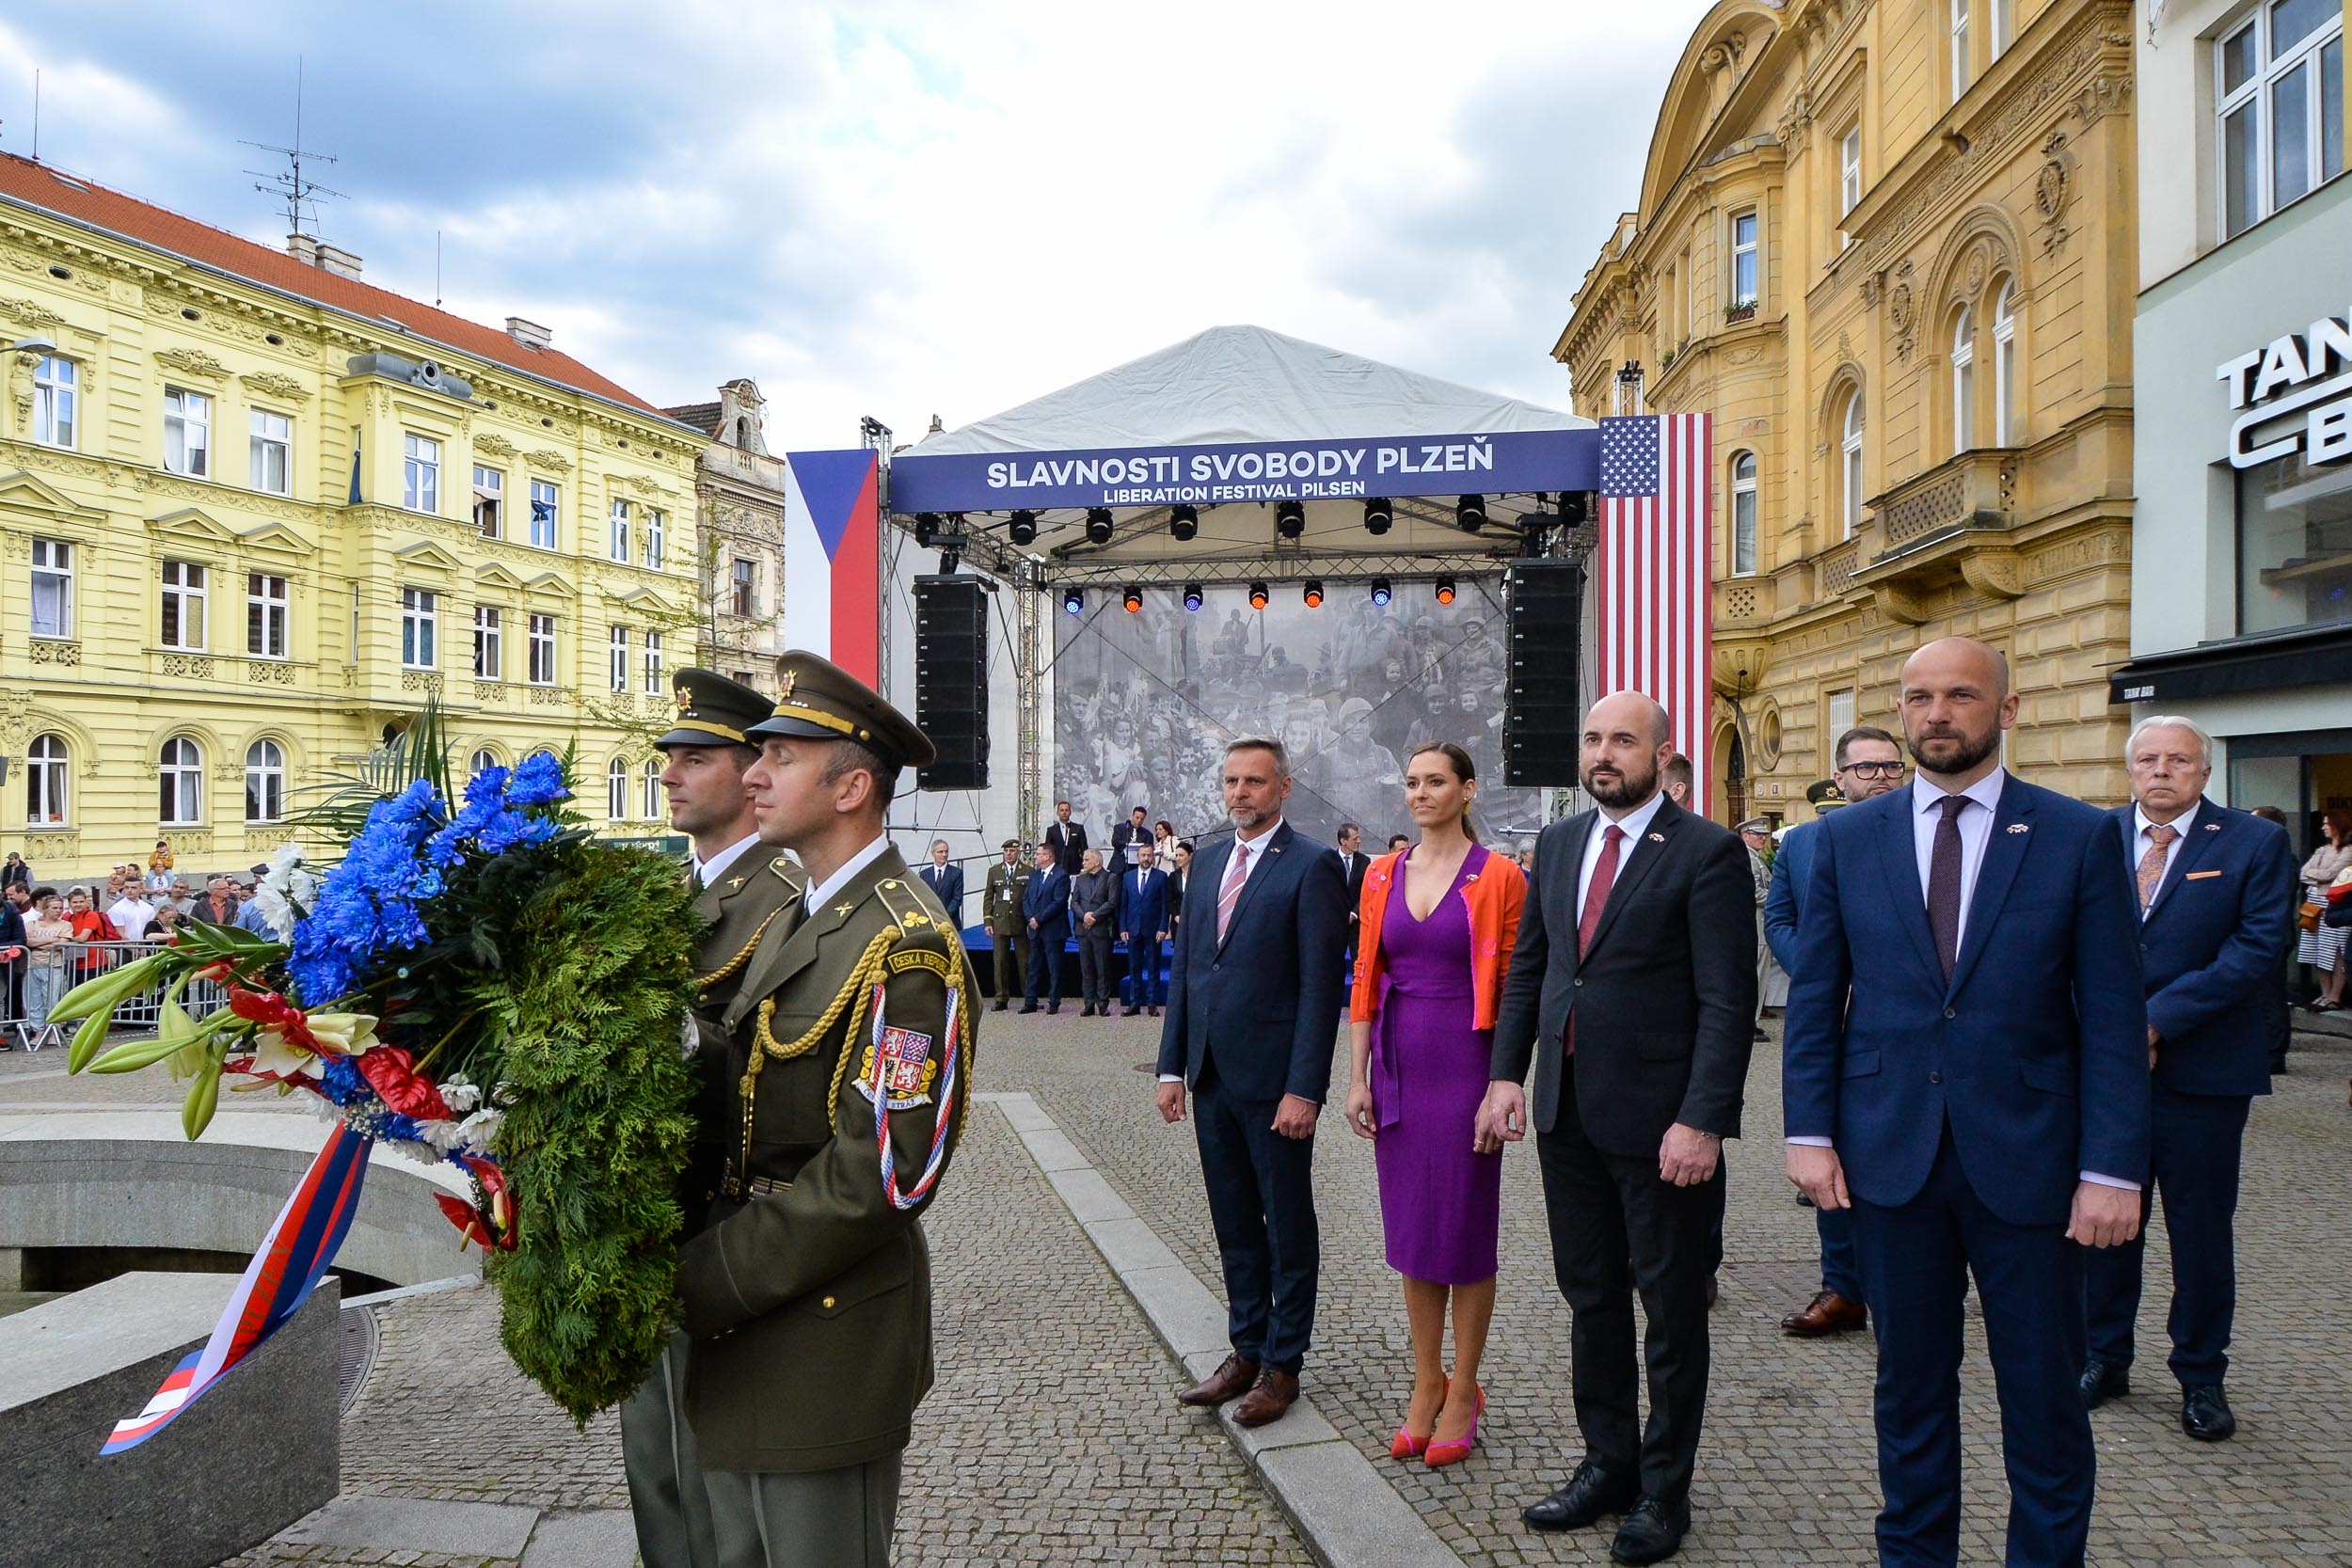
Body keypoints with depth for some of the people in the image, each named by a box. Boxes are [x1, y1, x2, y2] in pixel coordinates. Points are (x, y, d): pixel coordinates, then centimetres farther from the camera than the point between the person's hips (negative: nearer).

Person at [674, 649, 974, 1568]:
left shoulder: (907, 943, -19)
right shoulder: (793, 923, 12)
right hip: (741, 1337, 9)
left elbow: (880, 1172, -24)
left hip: (826, 1345, -9)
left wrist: (707, 1280, -19)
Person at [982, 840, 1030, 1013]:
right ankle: (1002, 999, 8)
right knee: (1000, 961, 2)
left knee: (1024, 961, 2)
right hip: (1000, 922, 2)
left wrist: (1032, 920, -3)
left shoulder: (1028, 871, 1)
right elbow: (988, 897, 10)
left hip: (1021, 923, -2)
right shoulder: (994, 871, 10)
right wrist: (988, 921, 4)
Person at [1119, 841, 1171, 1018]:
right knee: (1134, 968, 6)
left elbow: (1165, 904, -1)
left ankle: (1152, 1003, 6)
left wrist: (1163, 928, -8)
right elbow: (1123, 904, 10)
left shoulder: (1161, 876, 2)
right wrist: (1123, 928, 2)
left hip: (1153, 929, -3)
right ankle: (1134, 1003, 11)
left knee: (1153, 967, 2)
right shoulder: (1127, 877, 10)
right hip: (1133, 929, 3)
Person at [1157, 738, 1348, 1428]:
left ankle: (1282, 1364, 22)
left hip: (1274, 1079, -6)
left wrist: (1304, 1088, -18)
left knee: (1287, 1226, 8)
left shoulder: (1312, 865, -10)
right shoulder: (1208, 861, 11)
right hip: (1212, 1074, 6)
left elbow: (1321, 983, -14)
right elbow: (1185, 965, 12)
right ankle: (1246, 1350, 30)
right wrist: (1172, 1065, 8)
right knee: (1234, 1223, 16)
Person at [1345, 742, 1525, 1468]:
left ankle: (1463, 1393, 22)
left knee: (1465, 1231, 6)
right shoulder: (1382, 876, 7)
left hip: (1466, 1064, -4)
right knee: (1410, 1230, 12)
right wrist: (1357, 1077, 4)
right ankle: (1427, 1384, 27)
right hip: (1399, 1066, 4)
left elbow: (1515, 986, -6)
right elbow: (1365, 980, 8)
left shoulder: (1498, 876, -6)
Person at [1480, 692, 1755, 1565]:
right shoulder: (1558, 844, 9)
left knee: (1672, 1310, 11)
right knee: (1591, 1298, 16)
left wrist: (1702, 1120, -19)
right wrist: (1506, 1073, 3)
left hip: (1660, 1123, -5)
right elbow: (1527, 967, 12)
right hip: (1567, 1114, 6)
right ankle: (1608, 1463, 33)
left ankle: (1663, 1489, 27)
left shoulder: (1707, 853, -10)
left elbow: (1727, 1001, -14)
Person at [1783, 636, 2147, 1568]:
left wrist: (2114, 1169, -9)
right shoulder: (1847, 839, 3)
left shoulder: (2080, 837, -2)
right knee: (1910, 1387, 15)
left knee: (2045, 1397, 10)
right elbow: (1814, 998, 4)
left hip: (2027, 1158, -1)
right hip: (1890, 1154, 2)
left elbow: (2115, 1017, -4)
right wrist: (1809, 1133, -3)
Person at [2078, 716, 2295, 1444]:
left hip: (2202, 1070, -2)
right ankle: (2105, 1357, 27)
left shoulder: (2255, 844, -2)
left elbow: (2260, 948, -11)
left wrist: (2157, 1019, -17)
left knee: (2201, 1230, 9)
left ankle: (2201, 1377, 26)